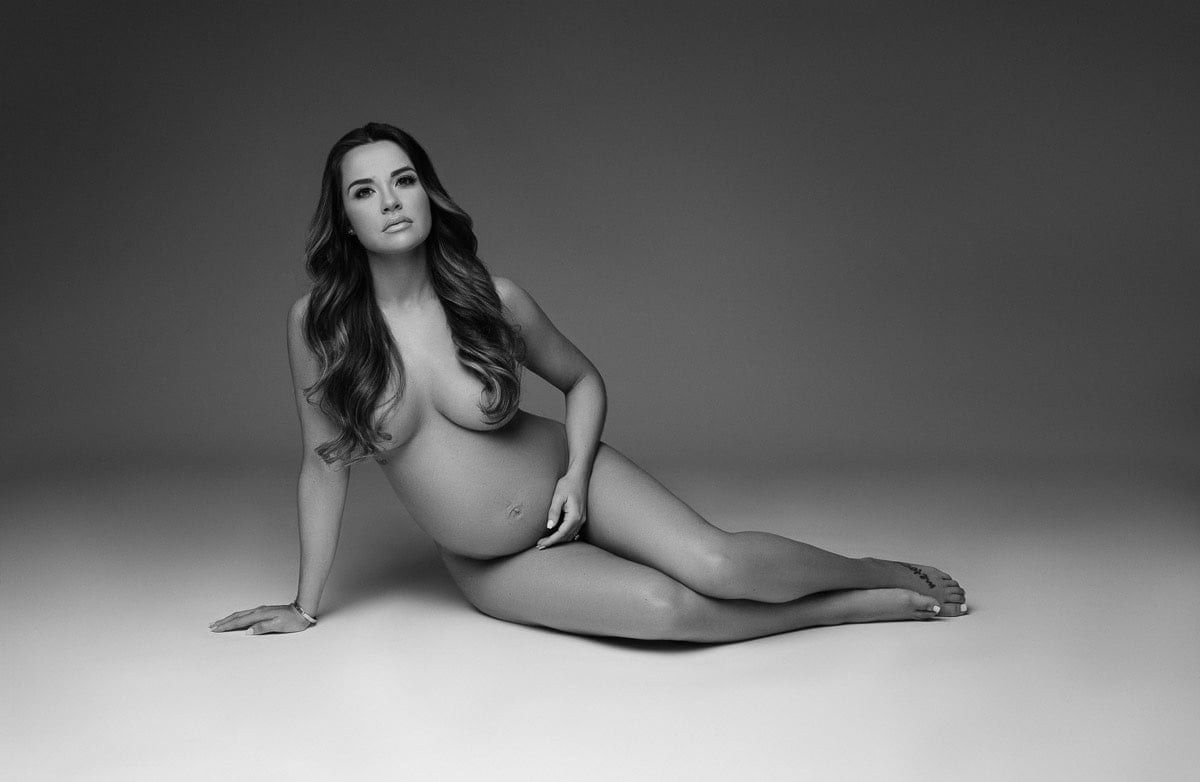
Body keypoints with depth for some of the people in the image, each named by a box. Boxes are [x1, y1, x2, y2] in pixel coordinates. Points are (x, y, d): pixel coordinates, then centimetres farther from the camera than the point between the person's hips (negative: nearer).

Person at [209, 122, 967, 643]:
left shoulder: (493, 299, -14)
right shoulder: (318, 323, -16)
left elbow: (584, 380, 4)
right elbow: (325, 464, -5)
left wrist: (577, 472, -12)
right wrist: (306, 605, 0)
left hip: (563, 478, 0)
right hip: (494, 568, 0)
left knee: (717, 565, -24)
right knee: (667, 608, -23)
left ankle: (887, 571, 4)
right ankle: (855, 609, -2)